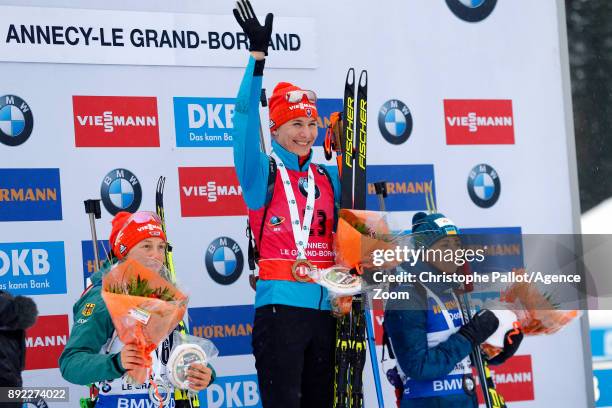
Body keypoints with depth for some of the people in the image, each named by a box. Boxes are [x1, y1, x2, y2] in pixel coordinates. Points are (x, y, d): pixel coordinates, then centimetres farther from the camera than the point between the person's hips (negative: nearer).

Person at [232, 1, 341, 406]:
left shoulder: (327, 178, 15)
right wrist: (258, 55, -22)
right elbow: (245, 119, -14)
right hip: (280, 307, -6)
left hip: (325, 309, 6)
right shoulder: (263, 172, 0)